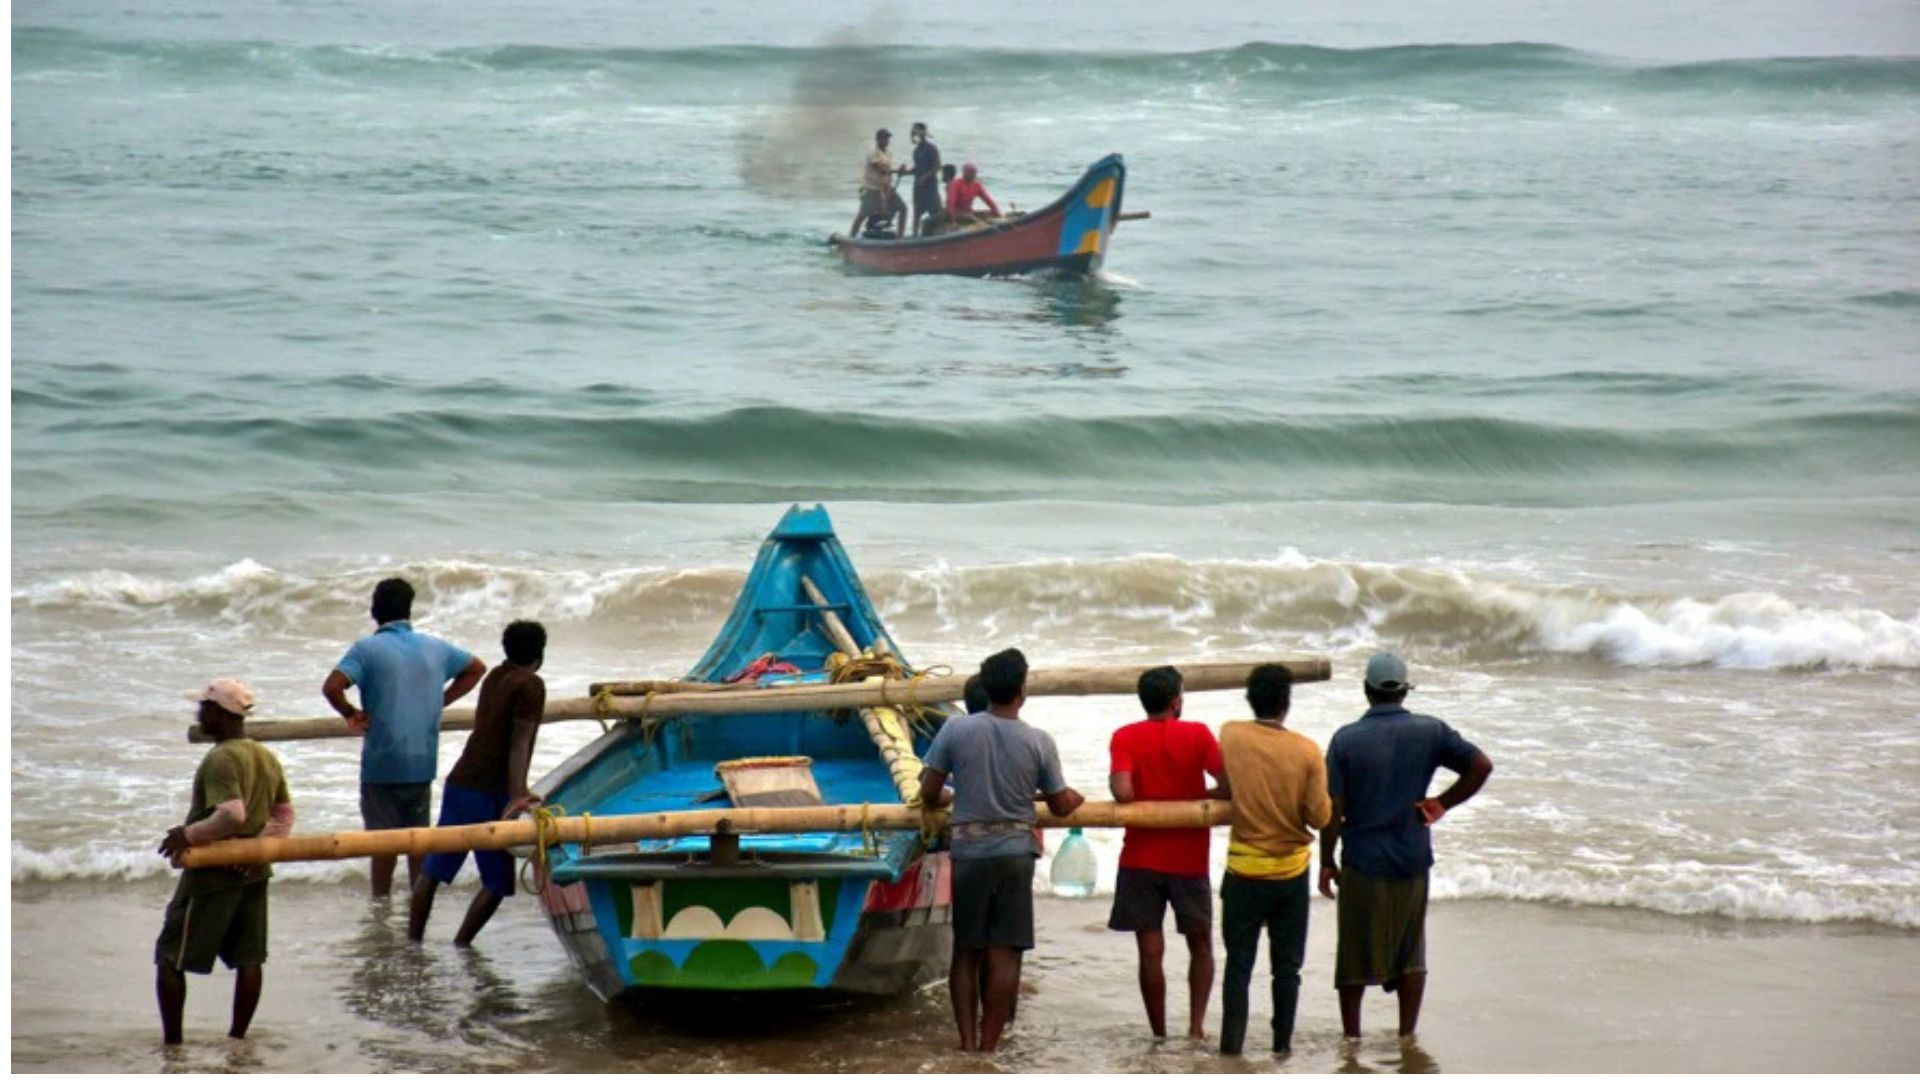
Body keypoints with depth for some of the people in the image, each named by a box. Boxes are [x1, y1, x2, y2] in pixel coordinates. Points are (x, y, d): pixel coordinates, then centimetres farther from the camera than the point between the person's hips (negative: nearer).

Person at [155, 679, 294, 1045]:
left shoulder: (220, 760, -19)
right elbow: (285, 814, 12)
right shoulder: (267, 758, 9)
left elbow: (232, 815, -29)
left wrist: (188, 834, -19)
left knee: (170, 958, 2)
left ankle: (172, 1043, 2)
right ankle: (238, 1037, 15)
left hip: (212, 874, -8)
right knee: (248, 959, 10)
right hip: (253, 874, 8)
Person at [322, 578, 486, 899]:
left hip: (382, 763, -4)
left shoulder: (367, 649, -9)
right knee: (418, 834, 15)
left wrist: (350, 714, -5)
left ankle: (381, 900, 7)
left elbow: (332, 687, -22)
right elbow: (476, 668, 23)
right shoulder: (435, 648, 7)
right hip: (423, 763, 4)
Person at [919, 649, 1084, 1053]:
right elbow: (1060, 805, 4)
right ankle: (988, 1045, 1)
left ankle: (967, 1042, 4)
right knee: (1003, 954, 2)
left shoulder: (956, 729, -6)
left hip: (968, 853, 1)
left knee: (965, 952, 10)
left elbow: (928, 794, -2)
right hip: (1015, 854, -1)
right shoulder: (1039, 742, -5)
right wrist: (1077, 798, 27)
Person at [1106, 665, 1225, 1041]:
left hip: (1141, 858, 0)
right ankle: (1196, 1024, 2)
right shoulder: (1197, 735, -4)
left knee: (1150, 951, 3)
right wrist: (1196, 797, 8)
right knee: (1200, 944, 15)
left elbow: (1122, 792, -17)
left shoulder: (1125, 738, -4)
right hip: (1189, 859, 0)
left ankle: (1159, 1035, 4)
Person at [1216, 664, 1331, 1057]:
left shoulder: (1230, 736, -10)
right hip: (1291, 871, 0)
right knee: (1287, 964, 12)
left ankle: (1231, 1043, 1)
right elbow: (1319, 817, -8)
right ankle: (1283, 1042, 16)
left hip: (1244, 870, 0)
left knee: (1239, 962, 5)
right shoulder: (1306, 751, -12)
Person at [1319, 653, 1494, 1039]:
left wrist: (1326, 862, 1)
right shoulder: (1430, 732, -2)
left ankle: (1351, 1037, 14)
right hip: (1413, 860, 2)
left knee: (1355, 956, 9)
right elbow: (1481, 765, -6)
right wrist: (1442, 805, 1)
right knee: (1411, 955, 14)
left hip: (1363, 862, -2)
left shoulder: (1347, 739, -8)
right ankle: (1407, 1036, 14)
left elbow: (1332, 809, -9)